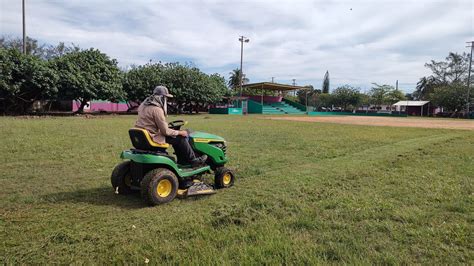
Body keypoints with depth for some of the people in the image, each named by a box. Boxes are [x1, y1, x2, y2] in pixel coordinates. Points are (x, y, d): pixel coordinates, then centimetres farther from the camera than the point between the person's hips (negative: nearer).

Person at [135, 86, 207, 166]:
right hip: (153, 138, -10)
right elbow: (165, 131, -20)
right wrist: (180, 132, -5)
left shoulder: (144, 105, 7)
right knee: (181, 138, -3)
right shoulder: (157, 110, -22)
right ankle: (193, 160, 11)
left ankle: (182, 161, 25)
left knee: (175, 137, 20)